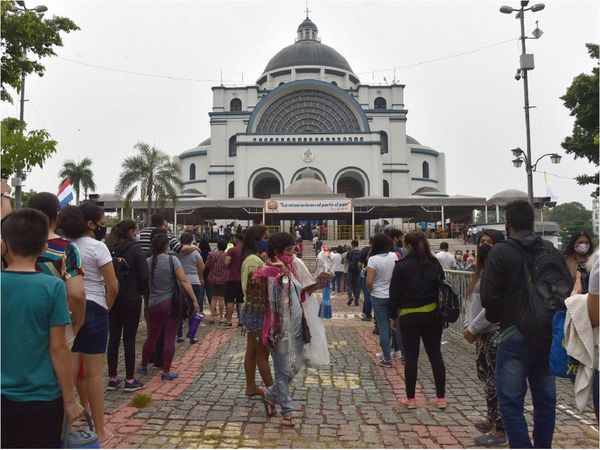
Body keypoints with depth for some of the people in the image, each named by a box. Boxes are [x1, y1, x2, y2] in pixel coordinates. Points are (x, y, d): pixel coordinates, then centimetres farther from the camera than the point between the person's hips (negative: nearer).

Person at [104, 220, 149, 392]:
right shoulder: (135, 249, -11)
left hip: (112, 299, 5)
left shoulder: (109, 248, 5)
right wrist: (145, 292, 2)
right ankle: (130, 380, 8)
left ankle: (112, 378, 19)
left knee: (113, 338, 11)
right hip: (131, 299, -5)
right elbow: (144, 275, -15)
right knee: (129, 339, 2)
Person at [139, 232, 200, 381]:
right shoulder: (172, 260, -10)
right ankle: (166, 372, 9)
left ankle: (143, 366, 33)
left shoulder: (148, 262, 1)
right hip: (171, 303, -4)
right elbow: (184, 281, -13)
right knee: (169, 338, 3)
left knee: (151, 337, 19)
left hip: (154, 305, 4)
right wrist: (195, 300, -11)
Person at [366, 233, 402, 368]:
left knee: (383, 327, 4)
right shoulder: (395, 256, -5)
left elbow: (369, 282, -17)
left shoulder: (373, 259, -15)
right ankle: (404, 353, 24)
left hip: (379, 297, -3)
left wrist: (372, 290, 2)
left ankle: (387, 359, 11)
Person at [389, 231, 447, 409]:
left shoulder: (402, 266, -10)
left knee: (411, 357, 5)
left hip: (409, 316, -4)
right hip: (433, 315, 4)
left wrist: (393, 317, 3)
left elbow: (395, 294, -7)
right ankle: (441, 398, 17)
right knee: (435, 355, 11)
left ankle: (410, 398, 14)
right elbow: (443, 288, 8)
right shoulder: (434, 263, 3)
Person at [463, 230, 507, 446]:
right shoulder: (481, 270, 14)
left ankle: (500, 431, 10)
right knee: (485, 377, 18)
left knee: (495, 381, -1)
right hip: (482, 334, 9)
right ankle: (492, 419, 34)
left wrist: (473, 329, -16)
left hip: (495, 333, -9)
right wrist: (467, 326, 3)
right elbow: (471, 300, 14)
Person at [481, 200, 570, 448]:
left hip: (515, 337, -5)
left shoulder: (500, 252, -11)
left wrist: (496, 317, 5)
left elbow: (489, 297, -15)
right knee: (545, 400, 18)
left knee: (511, 403, 3)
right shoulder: (553, 251, 3)